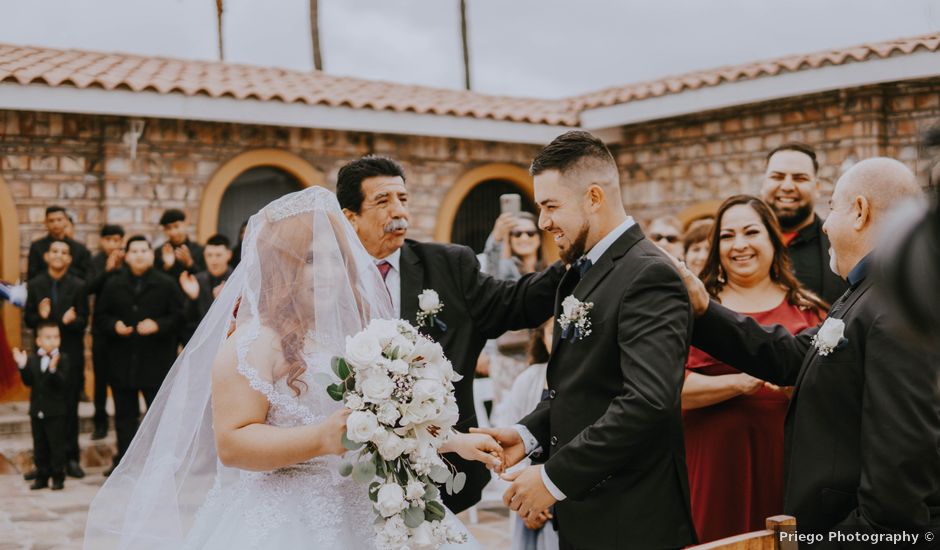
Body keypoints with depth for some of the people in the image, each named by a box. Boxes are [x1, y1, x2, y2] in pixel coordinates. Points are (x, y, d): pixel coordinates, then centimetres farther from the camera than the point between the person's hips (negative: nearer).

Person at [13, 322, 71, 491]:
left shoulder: (62, 359, -8)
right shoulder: (32, 359, 5)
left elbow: (62, 383, -18)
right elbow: (28, 382, 0)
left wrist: (53, 369, -35)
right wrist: (23, 366, -15)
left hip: (56, 412, -4)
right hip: (37, 411, 4)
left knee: (57, 446, 2)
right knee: (39, 446, 11)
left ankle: (58, 477, 11)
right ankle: (42, 476, 21)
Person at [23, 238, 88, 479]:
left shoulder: (78, 286, -2)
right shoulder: (35, 285, 3)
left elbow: (84, 321, -4)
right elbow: (28, 320, 2)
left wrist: (71, 320, -25)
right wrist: (40, 316, -20)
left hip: (71, 354, -1)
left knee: (70, 408, 5)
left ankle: (71, 458, 12)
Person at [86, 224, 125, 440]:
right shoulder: (96, 261, 0)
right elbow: (89, 288, -13)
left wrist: (123, 266, -22)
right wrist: (107, 270, -23)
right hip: (102, 328, 2)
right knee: (101, 377, 8)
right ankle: (100, 423, 18)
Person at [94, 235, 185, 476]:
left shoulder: (166, 284, 0)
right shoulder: (113, 285, 7)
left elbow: (178, 316, -3)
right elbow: (100, 316, 9)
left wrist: (158, 325, -19)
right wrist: (114, 325, -11)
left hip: (156, 361, -2)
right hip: (122, 360, 3)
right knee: (124, 414, 10)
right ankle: (124, 459, 20)